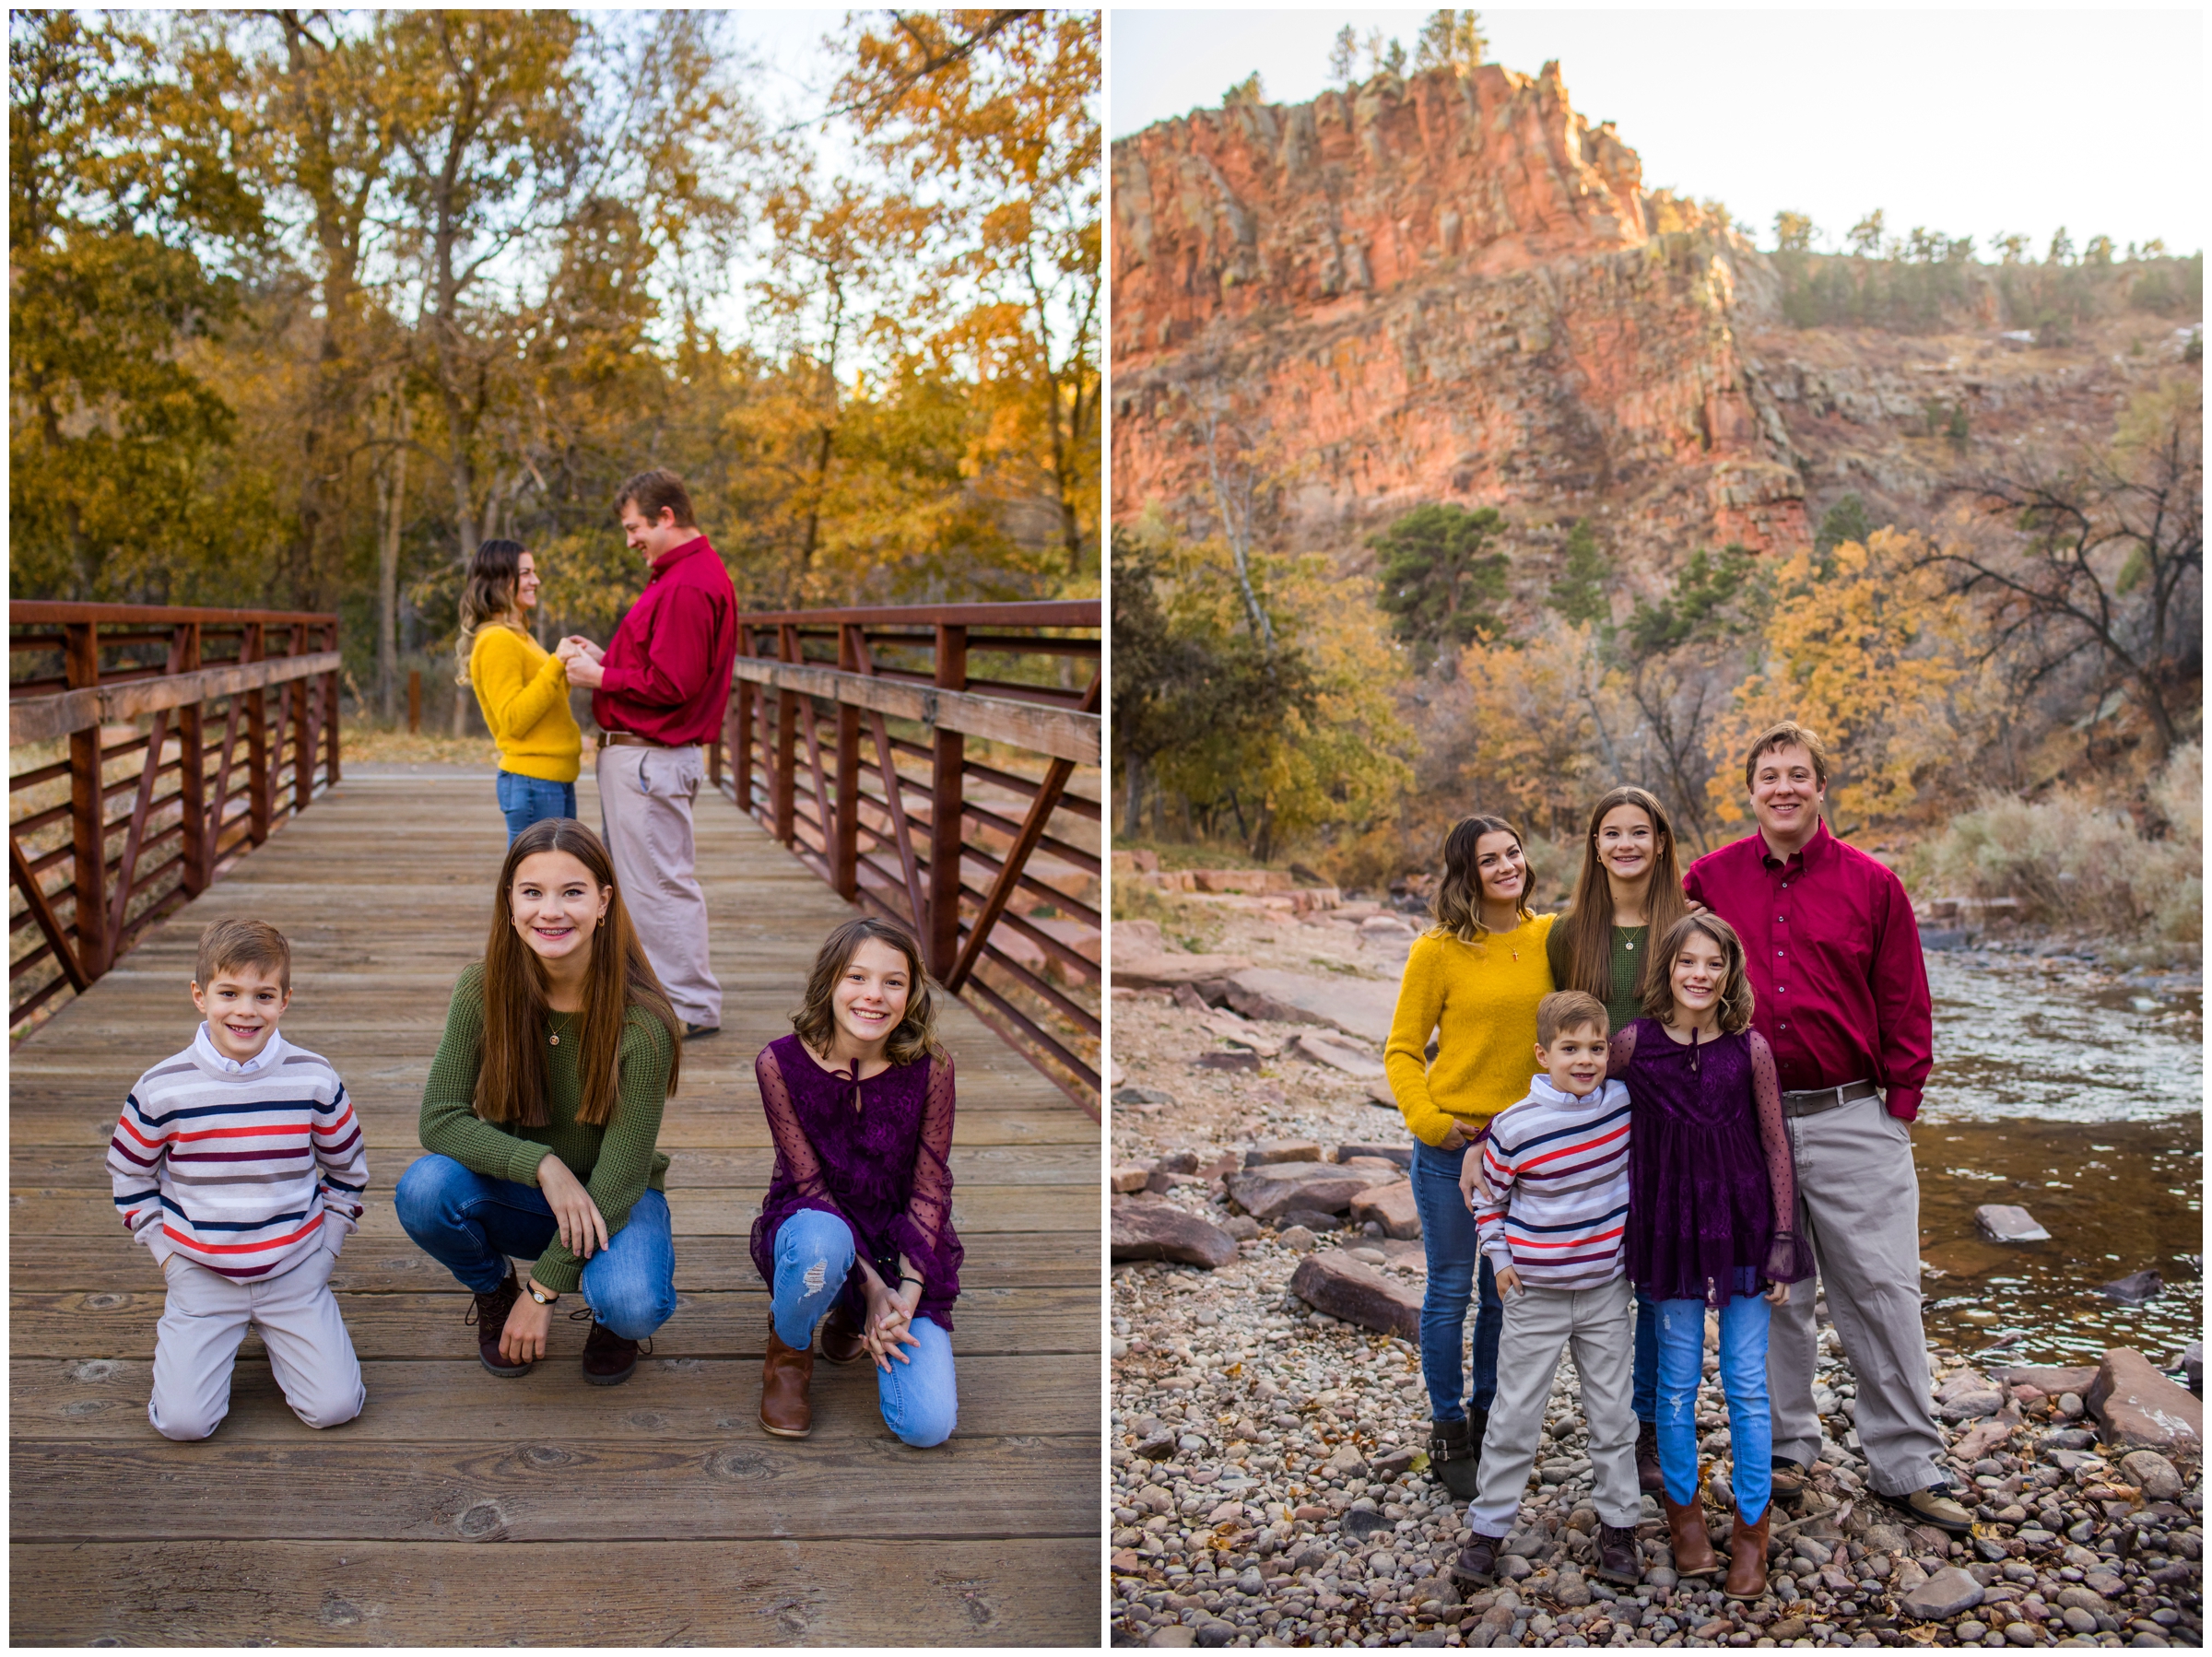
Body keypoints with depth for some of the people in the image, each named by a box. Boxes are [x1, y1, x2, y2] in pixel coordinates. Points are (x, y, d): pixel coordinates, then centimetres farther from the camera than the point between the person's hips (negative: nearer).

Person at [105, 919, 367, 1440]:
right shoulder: (162, 1089, -8)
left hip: (294, 1270, 0)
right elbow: (128, 1171, 9)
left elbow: (348, 1167, 9)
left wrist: (325, 1244, 2)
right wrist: (165, 1249, 2)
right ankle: (177, 1337, 21)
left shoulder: (314, 1079, -7)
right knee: (182, 1421, -11)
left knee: (334, 1407, -10)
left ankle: (277, 1334, 20)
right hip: (202, 1273, 0)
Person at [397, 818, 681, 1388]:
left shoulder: (641, 1022, -23)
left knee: (633, 1306, -33)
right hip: (515, 1193, 3)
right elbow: (440, 1120, -15)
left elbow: (621, 1174, -20)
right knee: (424, 1189, -29)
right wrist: (542, 1164, -30)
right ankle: (494, 1290, 5)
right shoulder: (483, 991, -14)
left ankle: (608, 1307, 7)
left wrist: (544, 1289, -18)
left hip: (615, 1199, -3)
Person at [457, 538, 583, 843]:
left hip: (556, 781, 10)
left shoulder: (518, 637, 19)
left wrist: (566, 672, 9)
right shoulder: (496, 641, -11)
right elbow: (514, 719, -18)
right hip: (532, 781, -10)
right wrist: (556, 667, -20)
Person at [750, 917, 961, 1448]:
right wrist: (871, 1284, -22)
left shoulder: (931, 1067, -13)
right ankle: (788, 1352, -5)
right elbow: (809, 1183, -14)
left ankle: (851, 1315, 17)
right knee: (820, 1240, -41)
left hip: (903, 1244, 2)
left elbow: (930, 1188, -8)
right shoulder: (780, 1063, -15)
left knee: (928, 1426, -15)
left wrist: (907, 1293, -19)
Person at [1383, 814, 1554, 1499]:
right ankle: (1448, 1430, 22)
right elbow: (1402, 1050, -4)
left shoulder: (1550, 937, 1)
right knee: (1451, 1290, 6)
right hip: (1452, 1146, -3)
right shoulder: (1438, 952, -10)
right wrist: (1427, 1119, -15)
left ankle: (1488, 1416, 33)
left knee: (1506, 1291, 15)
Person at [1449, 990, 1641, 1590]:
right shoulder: (1514, 1128, -16)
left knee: (1612, 1413, 12)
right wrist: (1499, 1256, -7)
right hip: (1535, 1295, -3)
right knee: (1515, 1415, 6)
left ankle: (1618, 1526, 27)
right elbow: (1487, 1196, -1)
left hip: (1606, 1291, 3)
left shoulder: (1624, 1102, -8)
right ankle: (1488, 1528, 18)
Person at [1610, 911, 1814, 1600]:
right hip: (1670, 1228, 0)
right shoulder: (1635, 1044, -6)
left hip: (1741, 1226, 0)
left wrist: (1781, 1239, -1)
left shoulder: (1750, 1050, -7)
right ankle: (1684, 1513, 28)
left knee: (1746, 1383, 6)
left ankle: (1751, 1529, 20)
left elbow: (1775, 1148, -1)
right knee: (1677, 1380, 10)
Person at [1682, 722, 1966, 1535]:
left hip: (1851, 1121, -1)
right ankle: (1786, 1445, 25)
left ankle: (1908, 1466, 13)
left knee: (1881, 1291, 2)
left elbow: (1905, 1005, 5)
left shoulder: (1871, 883, 1)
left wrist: (1899, 1106, 0)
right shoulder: (1709, 880, 3)